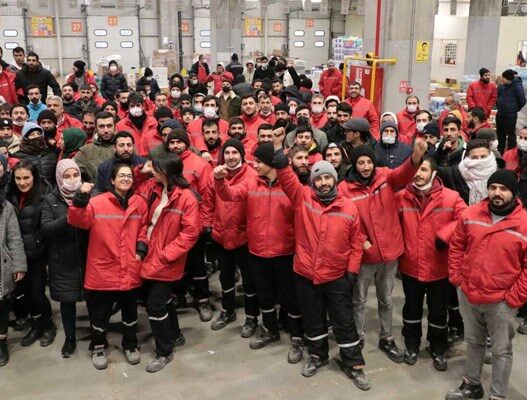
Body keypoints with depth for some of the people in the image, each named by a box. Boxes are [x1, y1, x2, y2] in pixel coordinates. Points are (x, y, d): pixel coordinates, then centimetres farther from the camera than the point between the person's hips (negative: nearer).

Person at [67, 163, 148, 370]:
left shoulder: (139, 203, 2)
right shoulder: (97, 202, -10)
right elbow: (78, 221, -20)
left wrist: (141, 247, 2)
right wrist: (81, 199, -34)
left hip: (130, 270, 3)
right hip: (103, 268, -3)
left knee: (130, 310, 19)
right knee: (99, 312, 12)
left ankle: (130, 345, 40)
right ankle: (98, 347, 35)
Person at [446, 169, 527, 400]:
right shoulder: (470, 215, -3)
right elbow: (456, 246, 9)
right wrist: (456, 278, 3)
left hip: (502, 301, -4)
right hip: (468, 295, 4)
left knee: (501, 350, 11)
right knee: (473, 342, 21)